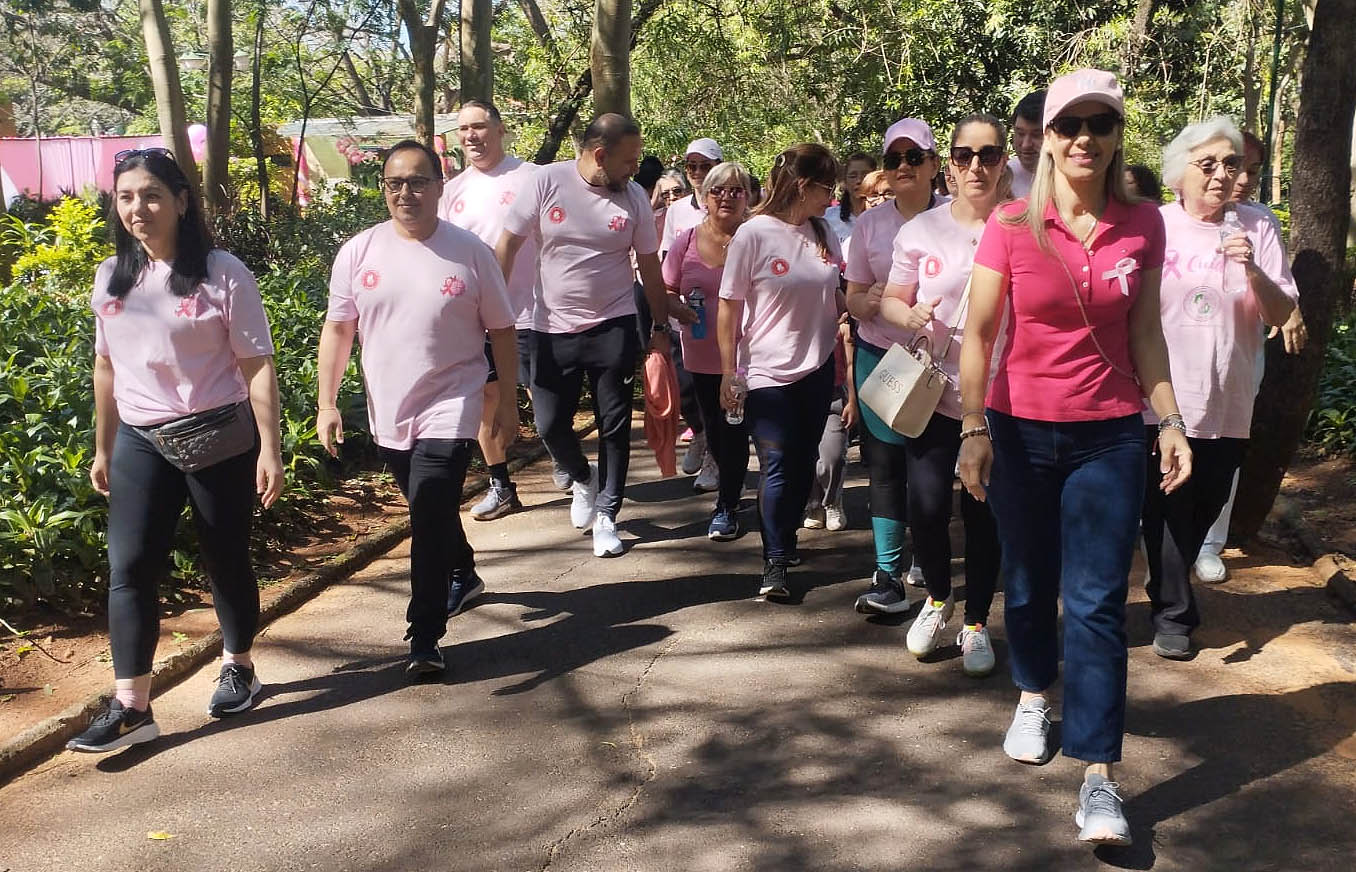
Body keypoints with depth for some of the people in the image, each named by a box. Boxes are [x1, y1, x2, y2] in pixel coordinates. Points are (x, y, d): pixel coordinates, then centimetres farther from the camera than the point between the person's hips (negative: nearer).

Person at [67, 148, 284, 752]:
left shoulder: (222, 275, -9)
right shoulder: (110, 279, 6)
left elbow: (257, 367, -10)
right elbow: (106, 367, 15)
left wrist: (269, 451, -14)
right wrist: (102, 448, 18)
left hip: (219, 441, -4)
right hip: (140, 443, 4)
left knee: (226, 561, 8)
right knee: (129, 565, -6)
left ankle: (238, 666, 31)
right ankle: (130, 707, -2)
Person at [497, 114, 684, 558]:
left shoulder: (634, 197, -3)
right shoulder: (547, 182, -8)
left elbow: (650, 266, 5)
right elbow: (508, 245, -5)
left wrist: (661, 326, 5)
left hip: (613, 326, 1)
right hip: (553, 328, 0)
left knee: (615, 424, 3)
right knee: (551, 424, 4)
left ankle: (605, 514, 17)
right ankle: (584, 478, 35)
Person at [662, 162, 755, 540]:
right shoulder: (687, 241, 1)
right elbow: (666, 292, 8)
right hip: (702, 355, 3)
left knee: (733, 429, 1)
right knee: (714, 427, 16)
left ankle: (726, 506, 16)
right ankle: (728, 478, 40)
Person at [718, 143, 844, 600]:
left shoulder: (823, 231, 3)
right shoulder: (754, 234, -13)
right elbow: (729, 306, -9)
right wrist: (728, 372, -9)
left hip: (817, 368, 5)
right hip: (768, 372, -5)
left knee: (803, 462, 13)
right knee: (778, 467, -4)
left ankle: (786, 536, 31)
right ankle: (774, 561, 6)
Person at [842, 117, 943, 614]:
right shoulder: (870, 224, 4)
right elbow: (853, 298, 7)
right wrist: (869, 301, -16)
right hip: (880, 356, 2)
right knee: (884, 463, 1)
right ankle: (888, 575, 5)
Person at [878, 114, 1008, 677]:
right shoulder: (921, 230, 2)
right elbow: (890, 301, 8)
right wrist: (909, 315, -14)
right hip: (934, 392, 1)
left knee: (983, 513, 6)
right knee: (926, 506, -3)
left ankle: (976, 622, 26)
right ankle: (937, 598, 27)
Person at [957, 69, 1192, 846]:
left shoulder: (1143, 225, 0)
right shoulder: (1011, 225, -7)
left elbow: (1145, 333, 7)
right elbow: (978, 333, -5)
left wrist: (1171, 419, 2)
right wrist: (973, 427, -10)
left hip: (1110, 437, 0)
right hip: (1022, 430, 0)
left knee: (1098, 602, -3)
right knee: (1030, 585, 15)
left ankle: (1100, 776, 1)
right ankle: (1034, 696, 42)